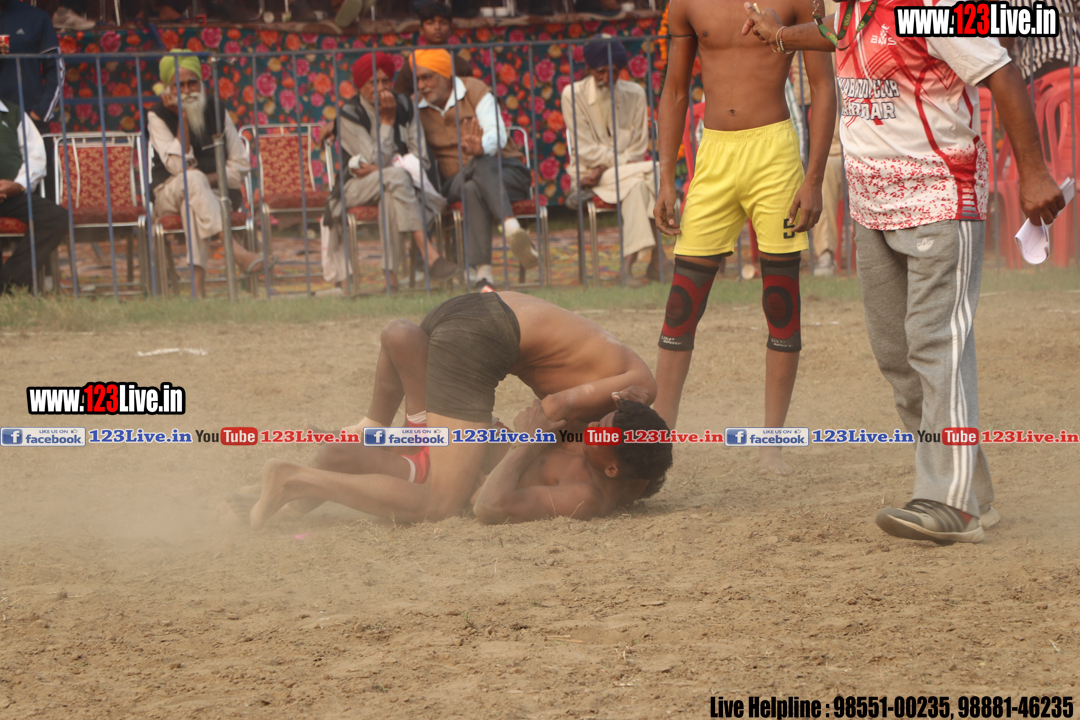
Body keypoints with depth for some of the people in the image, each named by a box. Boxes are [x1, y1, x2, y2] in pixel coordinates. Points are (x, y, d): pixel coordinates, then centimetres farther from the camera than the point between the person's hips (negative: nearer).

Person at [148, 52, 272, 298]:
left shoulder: (217, 113, 5)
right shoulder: (157, 117, -3)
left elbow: (241, 164, 5)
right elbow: (179, 166, -17)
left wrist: (209, 179, -12)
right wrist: (182, 118, -18)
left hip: (217, 193, 1)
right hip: (169, 194, -1)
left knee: (192, 206, -35)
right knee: (192, 180, -37)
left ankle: (198, 285, -49)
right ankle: (236, 251, -52)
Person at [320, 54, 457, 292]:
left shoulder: (404, 107, 5)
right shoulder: (349, 116, -8)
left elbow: (422, 158, -1)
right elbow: (378, 161, -16)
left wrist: (382, 169, -13)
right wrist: (387, 121, -17)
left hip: (392, 184, 3)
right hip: (358, 189, -3)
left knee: (391, 196, -36)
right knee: (396, 177, -36)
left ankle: (392, 273, -46)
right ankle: (430, 255, -50)